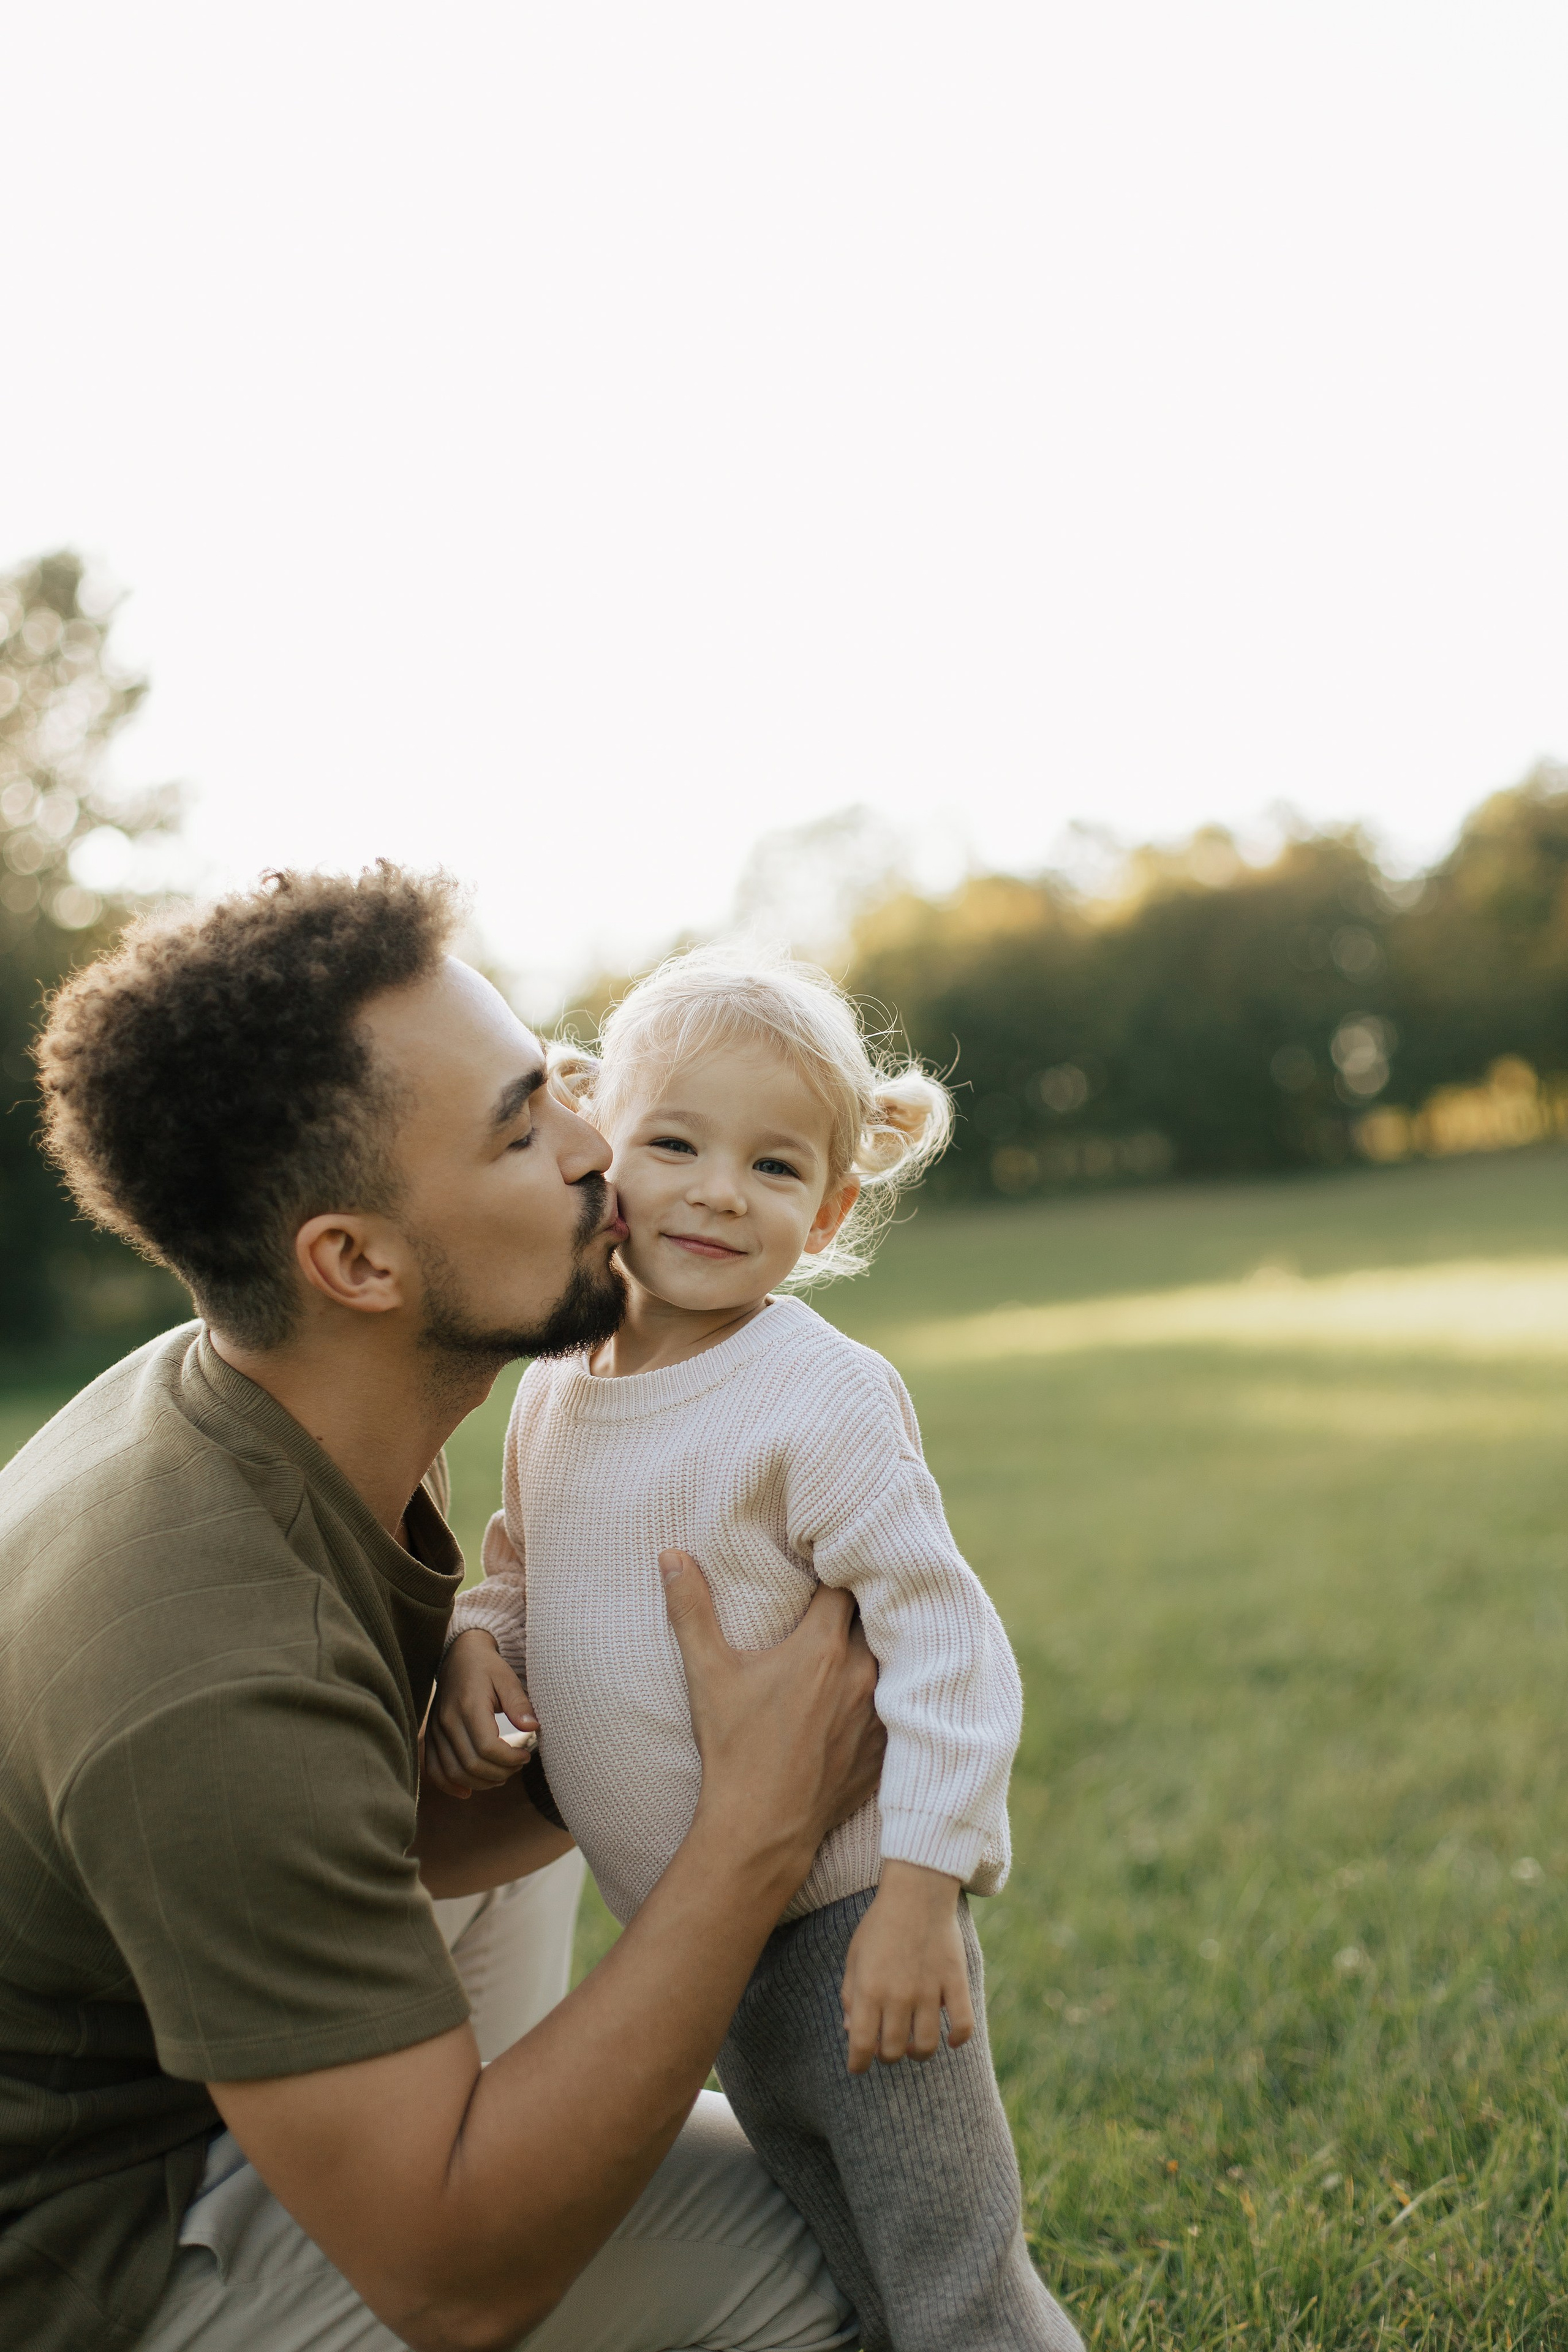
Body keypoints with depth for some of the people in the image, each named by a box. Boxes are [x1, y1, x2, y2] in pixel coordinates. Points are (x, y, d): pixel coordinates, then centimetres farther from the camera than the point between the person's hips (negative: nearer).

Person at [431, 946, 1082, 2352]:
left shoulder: (819, 1397, -20)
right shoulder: (556, 1388, 2)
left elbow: (946, 1639, -20)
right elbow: (524, 1562, 16)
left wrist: (921, 1891, -24)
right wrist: (477, 1640, -6)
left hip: (843, 1928, -7)